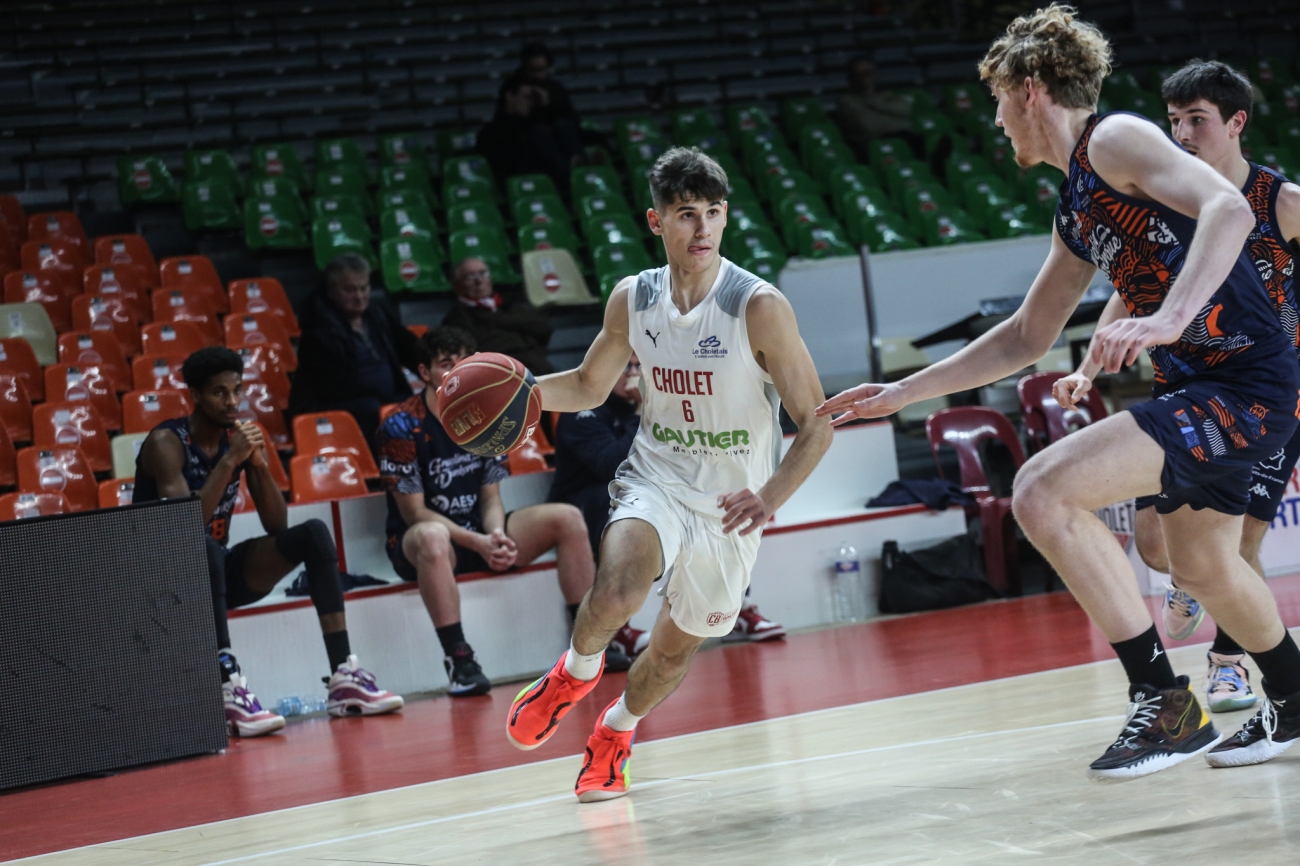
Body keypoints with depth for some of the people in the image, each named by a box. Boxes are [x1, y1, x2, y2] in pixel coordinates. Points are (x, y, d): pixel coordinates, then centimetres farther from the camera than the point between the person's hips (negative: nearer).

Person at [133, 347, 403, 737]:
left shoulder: (240, 437, 2)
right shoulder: (166, 442, -16)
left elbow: (277, 525, -1)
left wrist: (261, 465, -15)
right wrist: (229, 462, -29)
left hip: (221, 573, 6)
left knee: (313, 534, -12)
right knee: (203, 547, -39)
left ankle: (344, 675, -20)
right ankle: (230, 691, -46)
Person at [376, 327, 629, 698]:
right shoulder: (402, 428, -14)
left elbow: (490, 499, 5)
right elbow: (414, 513, -15)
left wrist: (497, 534, -18)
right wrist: (477, 543, -25)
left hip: (478, 531, 6)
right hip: (415, 542, -6)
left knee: (568, 518, -9)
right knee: (432, 537, -42)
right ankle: (458, 660, -38)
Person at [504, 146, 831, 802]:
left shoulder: (760, 307, -20)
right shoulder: (632, 299, -7)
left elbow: (816, 424, -17)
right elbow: (589, 387, 10)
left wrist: (769, 498, -33)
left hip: (729, 504, -1)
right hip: (654, 479, 1)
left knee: (677, 647, 14)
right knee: (617, 588, -30)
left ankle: (616, 729, 45)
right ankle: (577, 671, 3)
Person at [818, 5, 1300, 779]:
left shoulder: (1115, 140, -10)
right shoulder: (1076, 212, 18)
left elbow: (1229, 207, -27)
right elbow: (1025, 339, 27)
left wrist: (1168, 317, -40)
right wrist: (901, 393, 26)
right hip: (1200, 385, 10)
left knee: (1044, 489, -19)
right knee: (1201, 565, 26)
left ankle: (1165, 702, -13)